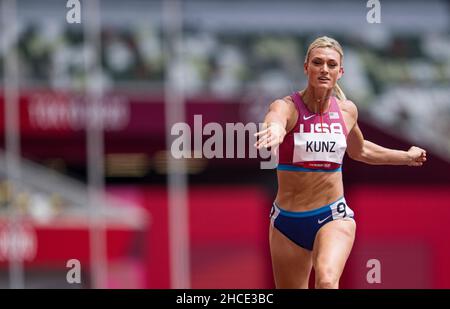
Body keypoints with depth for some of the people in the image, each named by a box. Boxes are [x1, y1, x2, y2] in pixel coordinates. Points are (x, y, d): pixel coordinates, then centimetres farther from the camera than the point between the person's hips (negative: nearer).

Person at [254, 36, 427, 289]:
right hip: (288, 220, 0)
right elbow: (276, 118, -39)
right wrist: (274, 129, -63)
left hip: (334, 217, 0)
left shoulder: (347, 110, 3)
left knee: (327, 281, -30)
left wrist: (406, 156, 34)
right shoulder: (287, 107, -11)